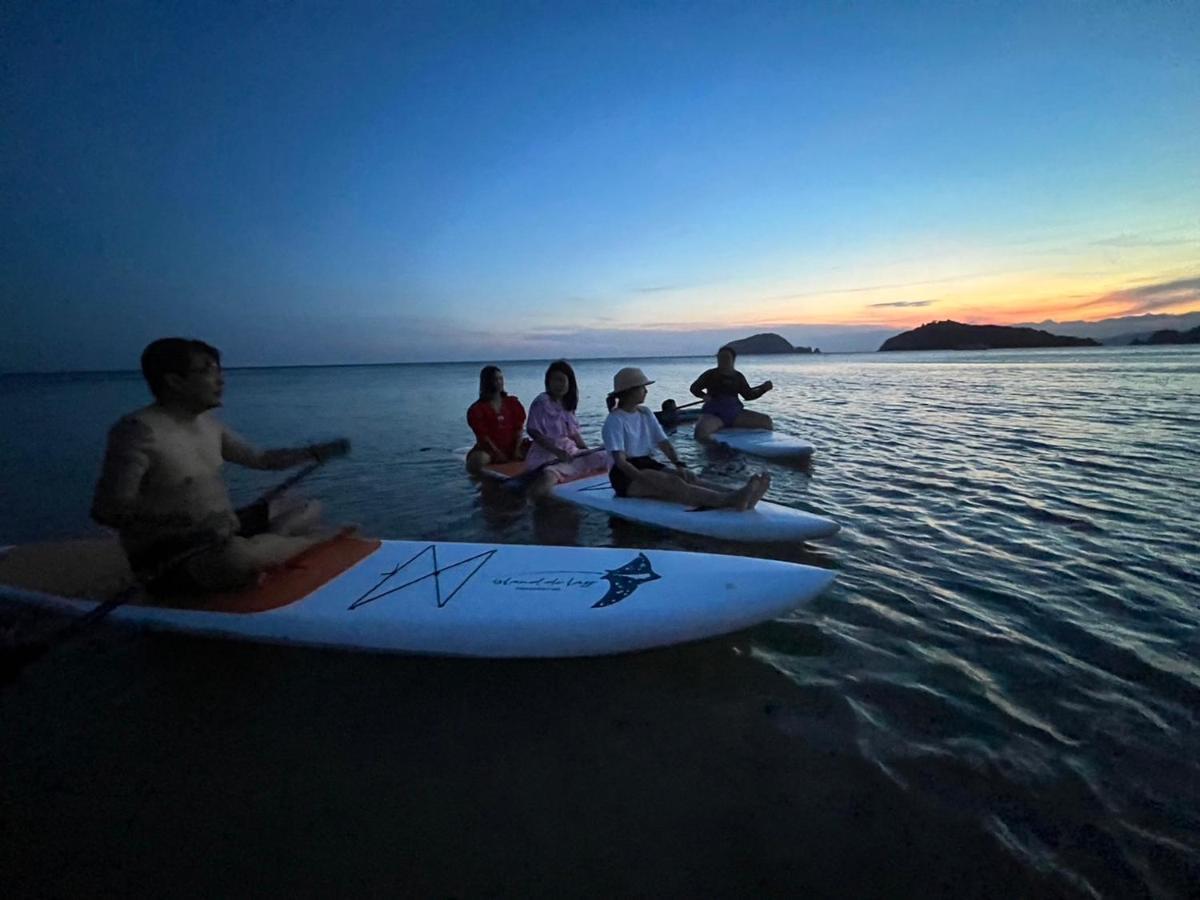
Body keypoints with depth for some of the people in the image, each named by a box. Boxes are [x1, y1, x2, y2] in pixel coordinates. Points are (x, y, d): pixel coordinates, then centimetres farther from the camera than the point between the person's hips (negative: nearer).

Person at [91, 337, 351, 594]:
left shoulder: (207, 423, 6)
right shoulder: (139, 431, -19)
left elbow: (260, 458, 15)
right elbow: (107, 509, -23)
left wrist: (314, 452, 3)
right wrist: (190, 525, -34)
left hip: (222, 533, 8)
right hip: (170, 557, -8)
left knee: (310, 511, 11)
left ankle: (269, 543, -14)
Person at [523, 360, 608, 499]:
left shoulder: (567, 404, 14)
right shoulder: (541, 402, -9)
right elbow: (533, 431, -14)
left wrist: (587, 449, 3)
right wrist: (556, 451, -22)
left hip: (569, 451, 8)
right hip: (547, 455, -8)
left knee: (604, 457, 0)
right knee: (550, 475, -41)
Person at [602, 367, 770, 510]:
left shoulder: (645, 414, 12)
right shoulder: (615, 421, -11)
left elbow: (663, 442, 5)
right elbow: (619, 460, -19)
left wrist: (679, 464, -12)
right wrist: (644, 479, -30)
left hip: (649, 465, 7)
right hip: (626, 476, -7)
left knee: (688, 477, -22)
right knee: (674, 483, -32)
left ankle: (738, 498, -45)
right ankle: (728, 500, -55)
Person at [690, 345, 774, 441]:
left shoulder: (738, 376, 14)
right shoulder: (710, 375, 3)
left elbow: (748, 395, 20)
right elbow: (694, 388, 9)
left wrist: (763, 388, 4)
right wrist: (703, 395, -12)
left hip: (734, 412, 5)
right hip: (714, 413, -4)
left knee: (766, 421, -6)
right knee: (701, 431, -38)